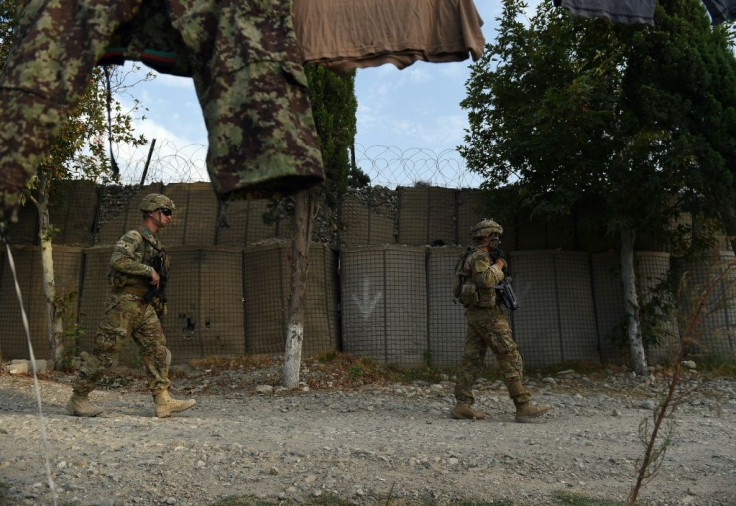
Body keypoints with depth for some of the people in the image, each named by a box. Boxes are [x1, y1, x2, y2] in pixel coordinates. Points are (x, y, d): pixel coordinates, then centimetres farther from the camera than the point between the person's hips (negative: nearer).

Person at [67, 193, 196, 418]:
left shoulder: (156, 244, 18)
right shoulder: (133, 237, -9)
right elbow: (118, 260, -28)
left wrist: (160, 306, 22)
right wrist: (149, 270, -23)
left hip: (145, 307, 9)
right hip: (125, 304, -9)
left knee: (157, 351, 2)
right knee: (105, 354, -2)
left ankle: (163, 401, 3)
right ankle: (77, 400, 11)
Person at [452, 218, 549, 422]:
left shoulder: (480, 257, 21)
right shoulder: (479, 256, -11)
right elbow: (486, 279, -27)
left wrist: (500, 266, 11)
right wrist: (498, 265, -11)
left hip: (474, 314, 10)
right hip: (487, 313, -10)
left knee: (472, 359, 5)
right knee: (510, 358, -7)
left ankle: (462, 405, 4)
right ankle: (523, 406, -6)